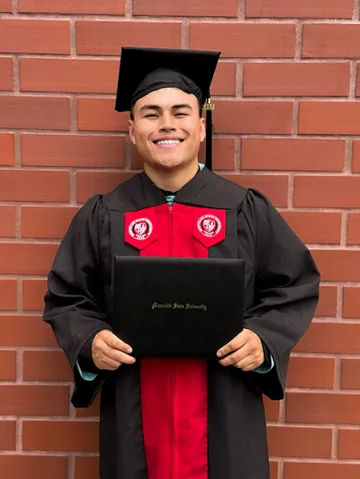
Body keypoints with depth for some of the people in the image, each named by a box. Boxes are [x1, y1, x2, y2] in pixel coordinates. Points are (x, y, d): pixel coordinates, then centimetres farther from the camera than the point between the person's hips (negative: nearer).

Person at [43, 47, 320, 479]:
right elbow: (65, 298, 6)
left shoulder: (247, 210, -2)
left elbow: (296, 288, 4)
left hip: (225, 417, 0)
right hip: (133, 419, 1)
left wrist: (263, 339, -13)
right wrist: (90, 342, -13)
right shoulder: (102, 216, 0)